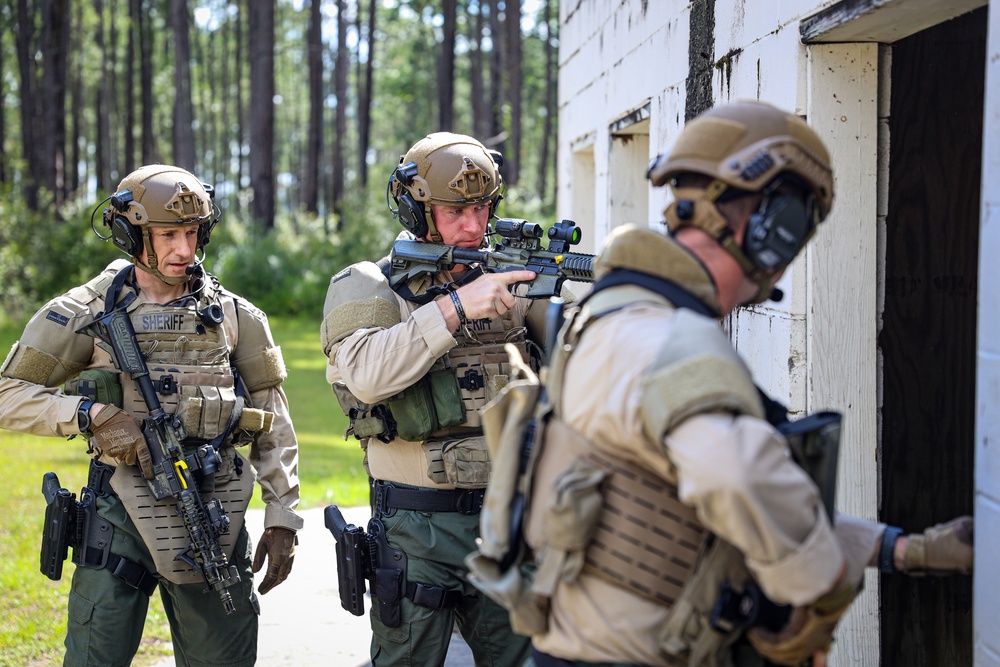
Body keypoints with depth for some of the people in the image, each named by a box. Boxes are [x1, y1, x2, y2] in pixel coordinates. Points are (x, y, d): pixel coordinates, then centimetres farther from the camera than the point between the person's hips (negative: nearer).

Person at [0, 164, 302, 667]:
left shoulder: (234, 317, 8)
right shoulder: (88, 312, 1)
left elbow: (273, 423, 11)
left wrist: (282, 517, 5)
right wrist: (93, 415, -15)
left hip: (214, 513, 2)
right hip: (121, 511, -2)